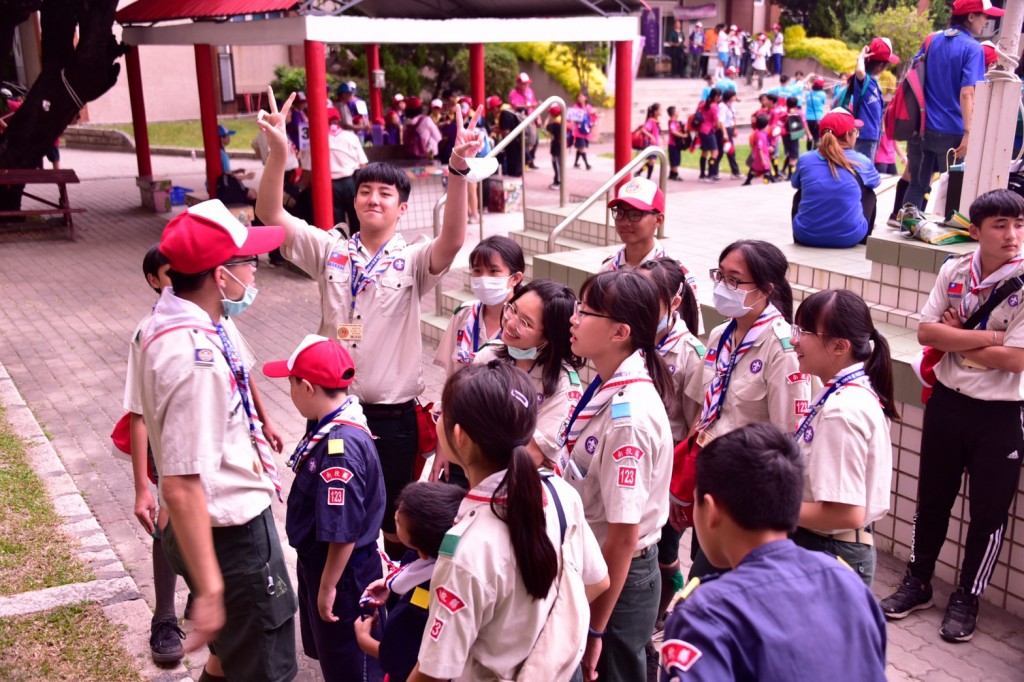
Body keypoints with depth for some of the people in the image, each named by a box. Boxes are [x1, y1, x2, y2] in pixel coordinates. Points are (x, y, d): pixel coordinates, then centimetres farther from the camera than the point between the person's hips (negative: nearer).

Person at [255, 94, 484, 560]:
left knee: (396, 521, 14)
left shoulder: (412, 262, -5)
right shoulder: (330, 251, 1)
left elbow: (453, 238, -25)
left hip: (392, 413, -2)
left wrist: (458, 170, -40)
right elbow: (270, 215, -8)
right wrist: (278, 153, -24)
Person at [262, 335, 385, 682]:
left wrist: (328, 586, -18)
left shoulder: (340, 447, -33)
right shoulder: (333, 426, -4)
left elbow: (344, 532, -29)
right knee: (325, 650, 28)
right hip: (316, 561, 9)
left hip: (342, 571, -9)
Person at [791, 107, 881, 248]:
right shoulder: (861, 161, 0)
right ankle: (863, 241, 33)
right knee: (868, 193, 27)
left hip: (806, 236, 1)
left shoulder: (805, 159, 0)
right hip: (849, 237, -1)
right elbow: (877, 181, 23)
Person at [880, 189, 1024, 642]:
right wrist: (987, 336, -19)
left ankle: (966, 598, 28)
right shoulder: (953, 272, -3)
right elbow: (926, 332, -9)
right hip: (947, 401, 3)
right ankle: (917, 582, 34)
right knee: (932, 498, 16)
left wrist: (954, 337, -12)